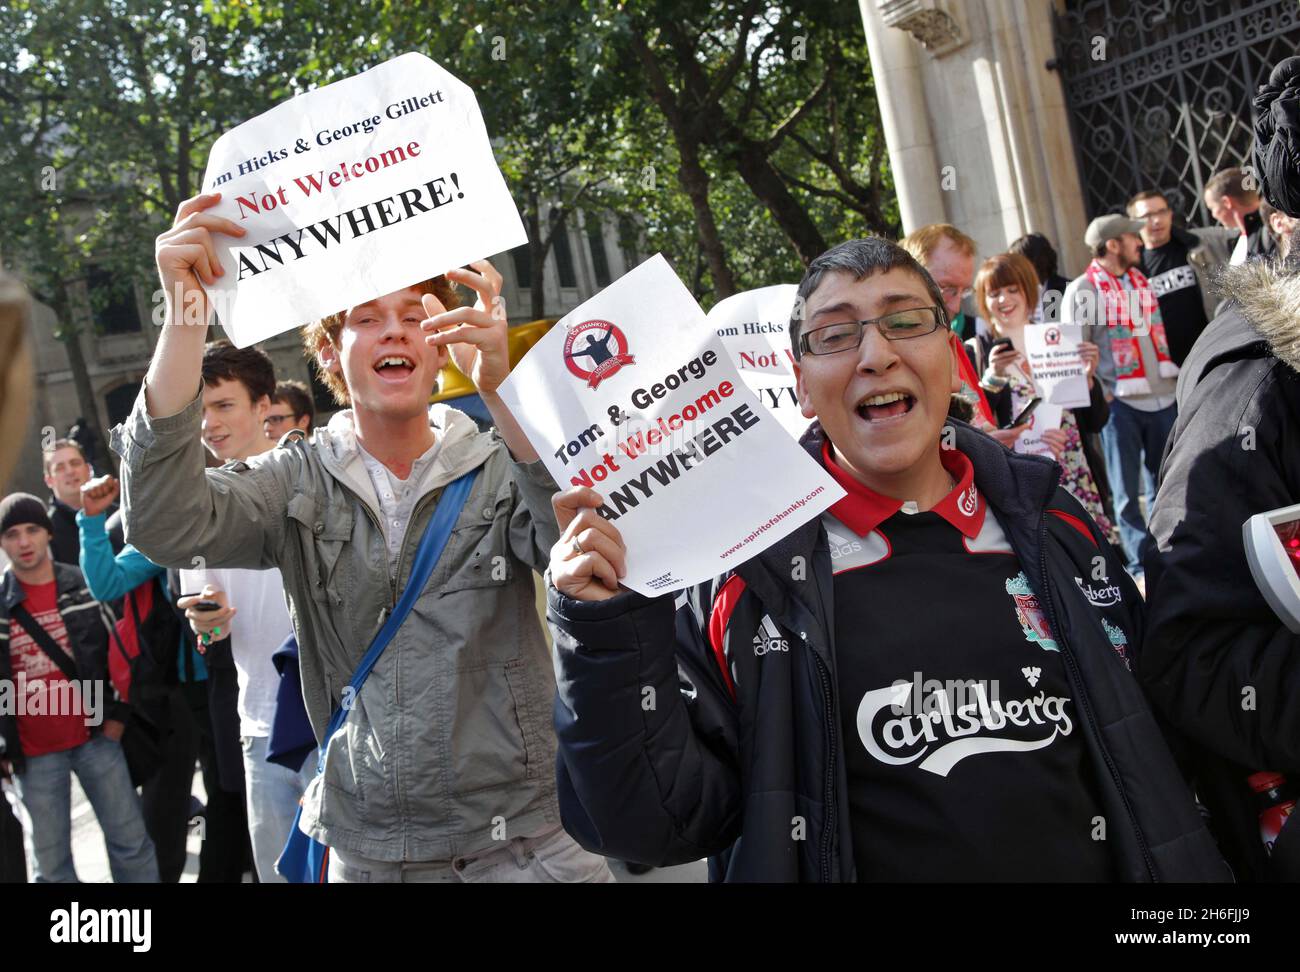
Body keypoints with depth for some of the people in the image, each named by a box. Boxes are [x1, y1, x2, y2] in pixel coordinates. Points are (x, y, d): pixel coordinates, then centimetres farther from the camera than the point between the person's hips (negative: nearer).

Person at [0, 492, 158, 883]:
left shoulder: (86, 586, 2)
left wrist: (117, 714, 1)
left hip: (96, 737, 1)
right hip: (33, 752, 0)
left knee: (131, 841, 6)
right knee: (50, 859, 7)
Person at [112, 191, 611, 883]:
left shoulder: (500, 469, -3)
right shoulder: (298, 482, 1)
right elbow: (166, 525, -16)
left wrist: (500, 387, -36)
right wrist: (186, 316, -23)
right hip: (366, 850, 2)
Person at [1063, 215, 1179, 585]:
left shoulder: (1140, 280, 13)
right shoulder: (1083, 290, -7)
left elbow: (1158, 331, 20)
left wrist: (1172, 374, 13)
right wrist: (1100, 395, -13)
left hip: (1161, 396, 6)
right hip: (1119, 402, -6)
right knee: (1126, 488, 2)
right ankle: (1140, 562, 10)